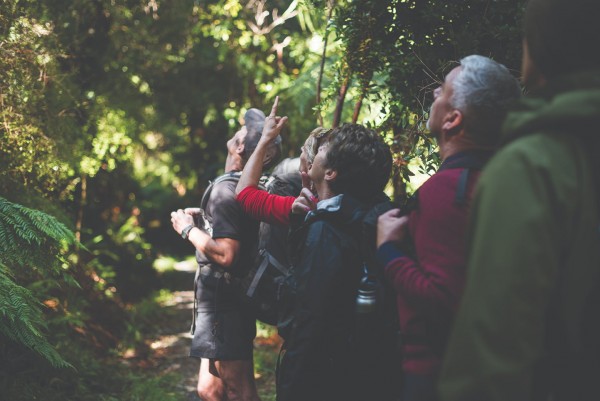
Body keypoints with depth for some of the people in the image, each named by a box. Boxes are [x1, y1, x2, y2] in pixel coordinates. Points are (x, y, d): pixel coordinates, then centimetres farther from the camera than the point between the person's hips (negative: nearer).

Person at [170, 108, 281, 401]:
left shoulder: (225, 190, -20)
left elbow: (225, 254, -28)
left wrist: (188, 229, -15)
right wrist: (203, 217, 15)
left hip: (224, 307, -10)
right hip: (227, 302, 10)